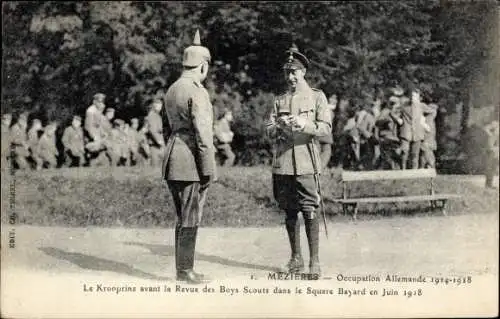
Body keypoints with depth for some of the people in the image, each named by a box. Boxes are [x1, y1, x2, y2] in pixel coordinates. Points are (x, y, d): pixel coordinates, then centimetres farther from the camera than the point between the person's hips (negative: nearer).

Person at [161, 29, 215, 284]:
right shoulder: (197, 93, -13)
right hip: (191, 164, -9)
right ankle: (185, 271, 4)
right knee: (190, 220, -1)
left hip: (172, 161, 9)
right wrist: (209, 170, -14)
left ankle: (182, 268, 22)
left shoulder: (172, 90, 14)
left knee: (183, 219, 16)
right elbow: (203, 134, -17)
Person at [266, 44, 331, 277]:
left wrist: (305, 124, -18)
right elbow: (269, 130, 11)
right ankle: (296, 258, 19)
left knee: (310, 211, -8)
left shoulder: (317, 96, 7)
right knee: (289, 212, 8)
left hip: (305, 162, -3)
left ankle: (314, 260, -2)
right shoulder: (280, 100, 15)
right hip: (282, 162, 4)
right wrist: (279, 127, -12)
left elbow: (326, 127, -1)